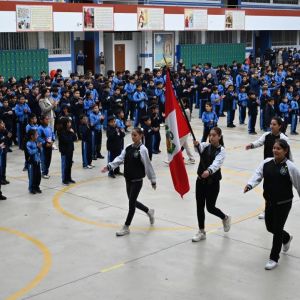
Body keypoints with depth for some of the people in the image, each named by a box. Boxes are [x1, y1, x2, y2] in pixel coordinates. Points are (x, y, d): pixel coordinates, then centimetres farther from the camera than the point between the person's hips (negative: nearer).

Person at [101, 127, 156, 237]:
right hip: (128, 179, 7)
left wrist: (153, 180, -5)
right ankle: (149, 212, 42)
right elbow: (120, 159, -5)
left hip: (137, 180, -7)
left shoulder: (142, 150, -14)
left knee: (132, 203, -1)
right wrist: (109, 166, -21)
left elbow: (148, 165, -10)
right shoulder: (128, 148, 5)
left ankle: (126, 227, 10)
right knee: (132, 202, 17)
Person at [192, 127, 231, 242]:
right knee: (199, 206, 7)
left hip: (213, 182, -5)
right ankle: (201, 232, 21)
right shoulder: (206, 146, 3)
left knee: (210, 207, 3)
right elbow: (200, 148, -22)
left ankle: (225, 218, 34)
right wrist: (197, 145, -47)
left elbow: (217, 163, -29)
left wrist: (209, 171, -50)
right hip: (201, 180, 5)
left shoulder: (221, 150, -10)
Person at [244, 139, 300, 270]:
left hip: (283, 204, -5)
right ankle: (286, 238, 52)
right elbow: (258, 174, -14)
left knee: (277, 230, 1)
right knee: (270, 226, 18)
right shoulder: (267, 162, -3)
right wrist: (250, 185, -33)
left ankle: (274, 258, 18)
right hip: (269, 202, 5)